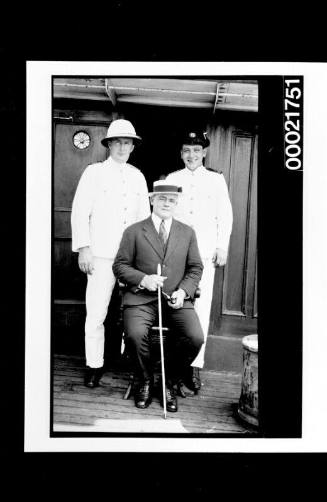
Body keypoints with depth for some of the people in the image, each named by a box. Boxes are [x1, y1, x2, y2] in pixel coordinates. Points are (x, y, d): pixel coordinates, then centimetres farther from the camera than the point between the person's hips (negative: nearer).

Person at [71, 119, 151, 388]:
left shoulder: (137, 176, 15)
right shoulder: (94, 172, 5)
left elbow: (145, 215, 18)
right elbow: (80, 212, 0)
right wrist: (83, 248, -8)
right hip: (102, 255, -3)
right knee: (96, 312, -4)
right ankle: (94, 365, 11)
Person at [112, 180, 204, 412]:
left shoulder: (187, 232, 15)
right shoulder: (134, 231, 8)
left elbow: (196, 268, 14)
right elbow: (120, 265, 5)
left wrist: (183, 291, -5)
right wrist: (143, 279, -13)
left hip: (177, 299, 2)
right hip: (142, 298, -1)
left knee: (195, 337, -23)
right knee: (135, 334, -29)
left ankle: (170, 383, 4)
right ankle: (146, 382, 1)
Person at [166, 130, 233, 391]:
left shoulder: (217, 179, 10)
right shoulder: (172, 179, 12)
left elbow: (225, 216, 9)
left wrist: (222, 247, 2)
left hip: (205, 252, -1)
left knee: (202, 308, -5)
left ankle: (195, 365, 2)